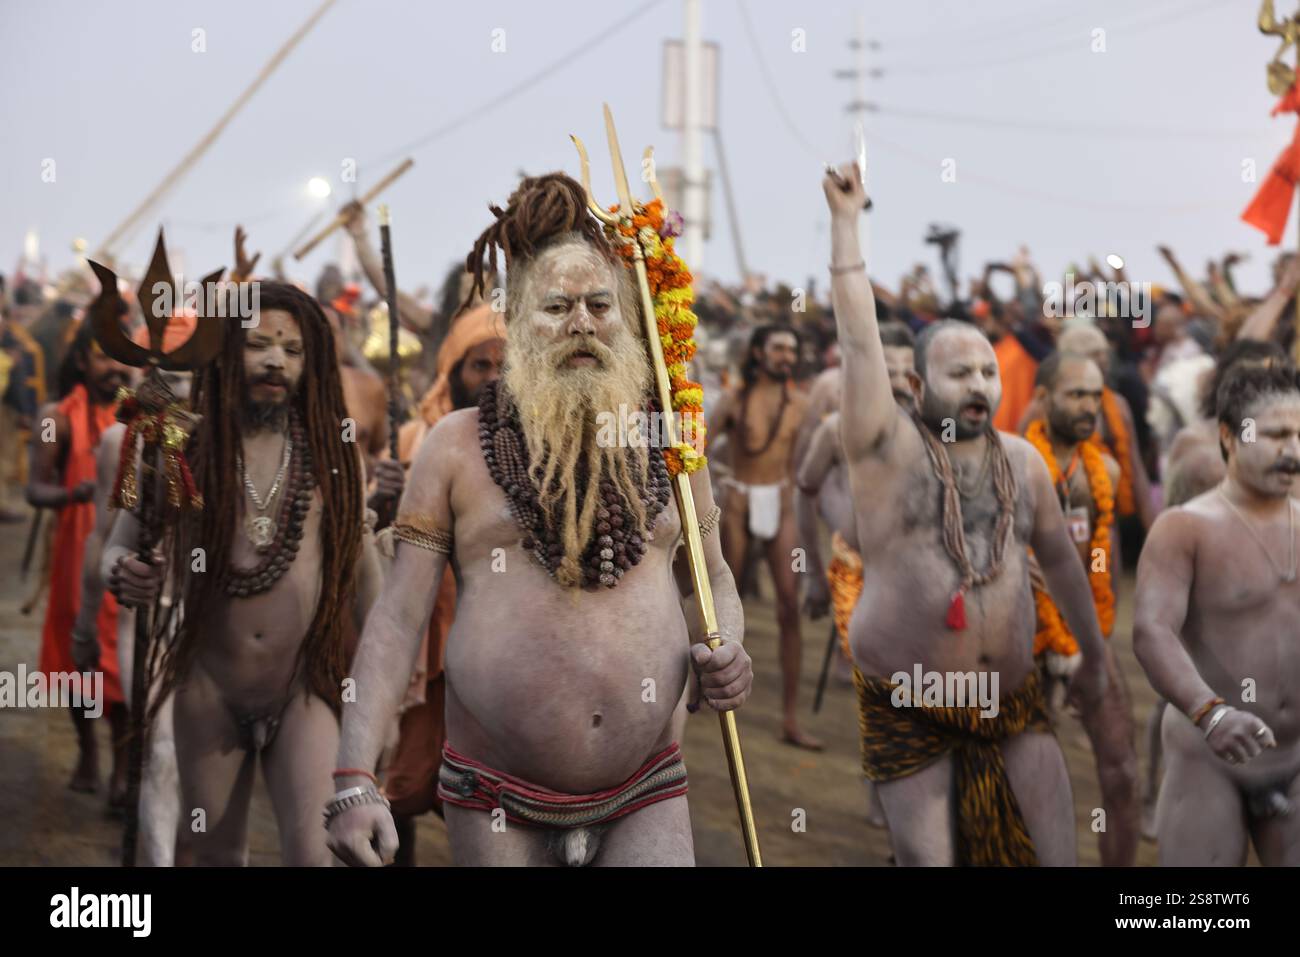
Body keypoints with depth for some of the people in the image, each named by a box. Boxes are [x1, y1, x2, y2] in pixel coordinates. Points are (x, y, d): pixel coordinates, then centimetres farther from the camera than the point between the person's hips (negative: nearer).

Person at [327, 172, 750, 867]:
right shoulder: (456, 446, 0)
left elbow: (713, 575, 20)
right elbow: (398, 614, -4)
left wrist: (727, 651, -3)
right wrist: (354, 779, -13)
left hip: (646, 798, 2)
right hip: (499, 804, -1)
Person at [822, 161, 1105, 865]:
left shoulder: (1023, 460, 7)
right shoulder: (889, 449, -6)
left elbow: (1059, 558, 18)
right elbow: (859, 343, -15)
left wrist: (1094, 654, 24)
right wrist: (846, 222, -17)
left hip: (1011, 702, 4)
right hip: (908, 710, -3)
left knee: (1055, 853, 2)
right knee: (927, 859, 0)